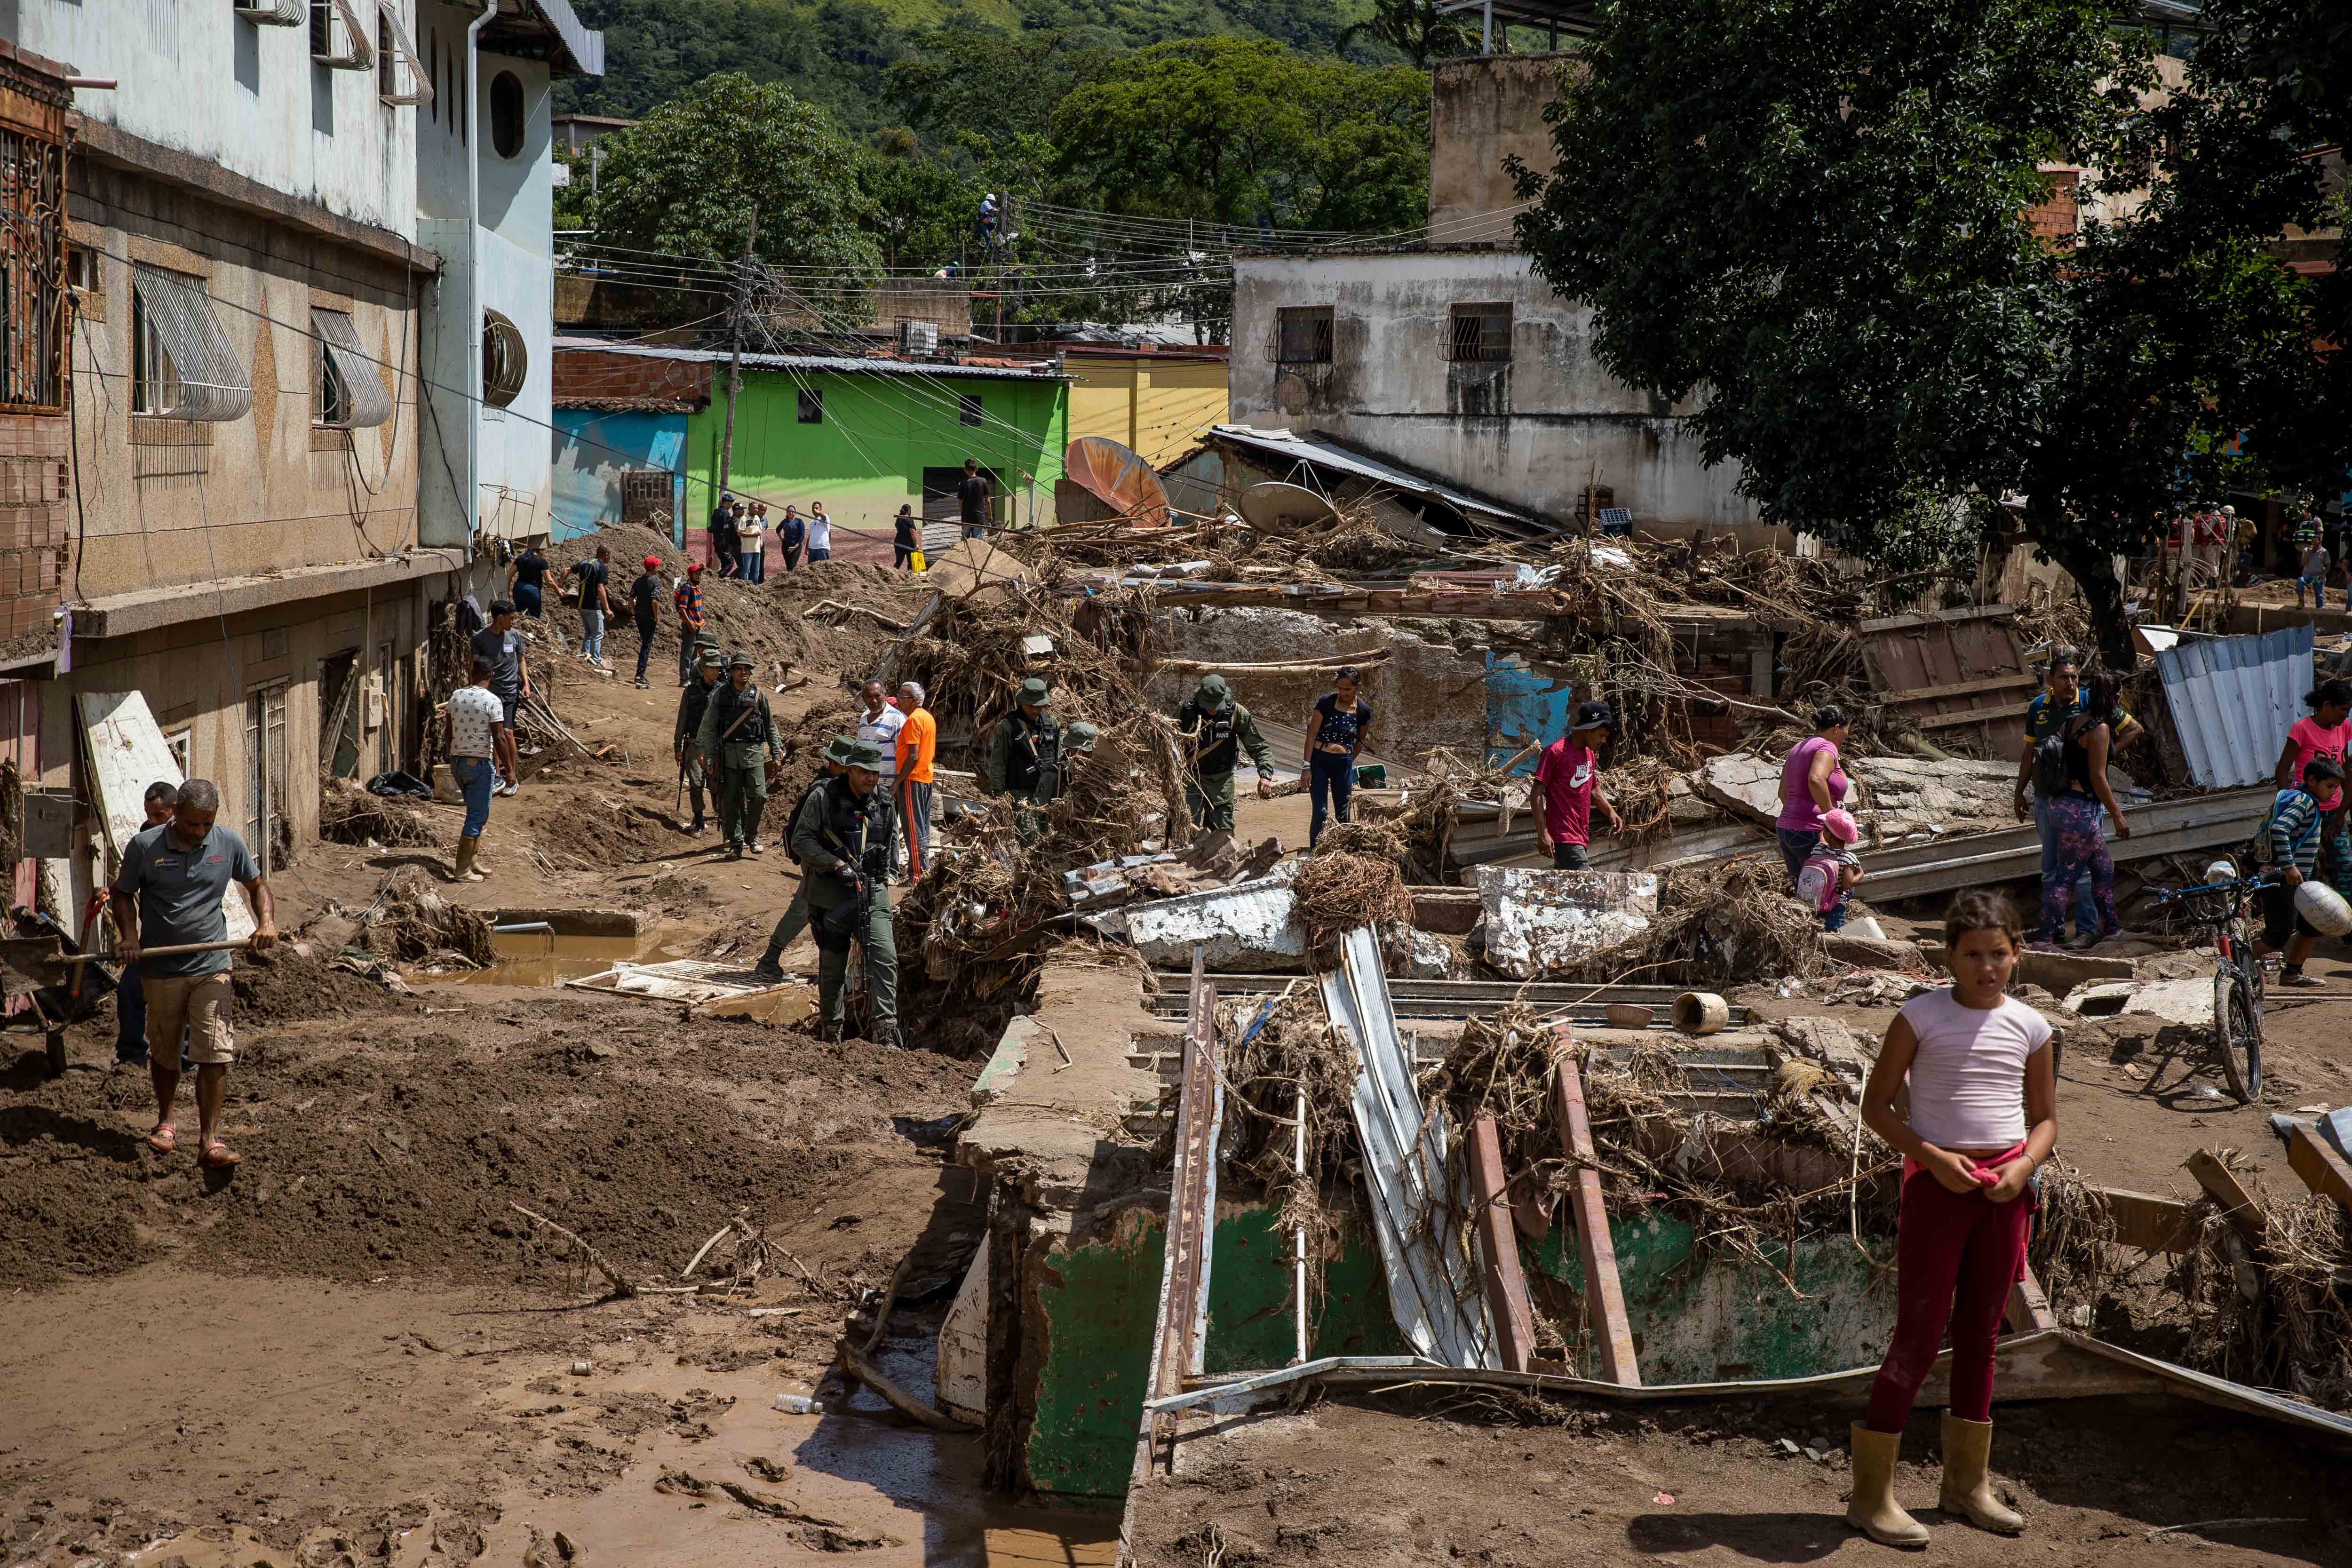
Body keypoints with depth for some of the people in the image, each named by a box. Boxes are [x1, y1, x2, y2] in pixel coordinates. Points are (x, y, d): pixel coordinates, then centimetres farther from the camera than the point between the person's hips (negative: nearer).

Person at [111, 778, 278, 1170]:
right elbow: (123, 894, 7)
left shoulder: (229, 844, 1)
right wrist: (128, 935, -10)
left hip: (211, 968, 0)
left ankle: (209, 1141, -9)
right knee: (164, 1053, 14)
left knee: (215, 1054, -10)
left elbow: (256, 884, 14)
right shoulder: (145, 847, -5)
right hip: (160, 970, 0)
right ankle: (165, 1121, 37)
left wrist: (267, 922, -3)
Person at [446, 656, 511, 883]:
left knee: (477, 814, 20)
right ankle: (462, 870, -1)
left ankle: (471, 861, 23)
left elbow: (450, 732, 10)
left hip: (457, 762, 6)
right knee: (477, 818, 0)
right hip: (479, 764, -6)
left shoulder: (456, 696, 3)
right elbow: (499, 739, -16)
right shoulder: (493, 701, -14)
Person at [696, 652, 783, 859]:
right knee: (730, 800, 0)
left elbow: (771, 728, 13)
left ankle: (752, 836, 10)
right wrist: (708, 756, 2)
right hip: (729, 754, 0)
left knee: (758, 795, -10)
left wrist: (776, 755, 10)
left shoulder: (759, 695, 8)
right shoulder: (720, 695, 6)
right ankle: (736, 843, 8)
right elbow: (709, 728, 7)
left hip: (754, 752, 0)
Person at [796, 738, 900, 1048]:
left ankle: (884, 1032, -14)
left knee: (885, 958, -13)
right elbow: (801, 841, -9)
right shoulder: (825, 798, -5)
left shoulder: (883, 804, 11)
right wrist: (838, 865, -17)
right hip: (831, 893, -3)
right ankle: (830, 1031, 23)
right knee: (832, 966, 6)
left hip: (872, 893, 3)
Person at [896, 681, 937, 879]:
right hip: (926, 777, 10)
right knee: (923, 827, 14)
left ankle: (917, 874, -8)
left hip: (912, 780, -10)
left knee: (913, 827, -7)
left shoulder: (913, 719, -15)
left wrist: (898, 781, -17)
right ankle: (925, 868, 19)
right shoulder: (929, 717, 14)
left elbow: (913, 756, -20)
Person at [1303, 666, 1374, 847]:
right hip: (1319, 760, -2)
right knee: (1320, 814, -5)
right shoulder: (1326, 702, -9)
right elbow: (1312, 734, -8)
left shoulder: (1364, 711, -1)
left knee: (1343, 815, 8)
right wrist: (1307, 767, -11)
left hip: (1343, 764, 2)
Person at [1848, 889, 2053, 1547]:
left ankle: (1966, 1482, 27)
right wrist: (1934, 1158, -16)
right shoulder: (1921, 1017, -6)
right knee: (1918, 1334, -5)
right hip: (1937, 1184, -4)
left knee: (1980, 1332, 13)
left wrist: (2023, 1167, -8)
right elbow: (1876, 1105, -4)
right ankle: (1872, 1495, 1)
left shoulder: (2029, 1027, 4)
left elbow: (2044, 1120, 12)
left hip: (2003, 1189, 4)